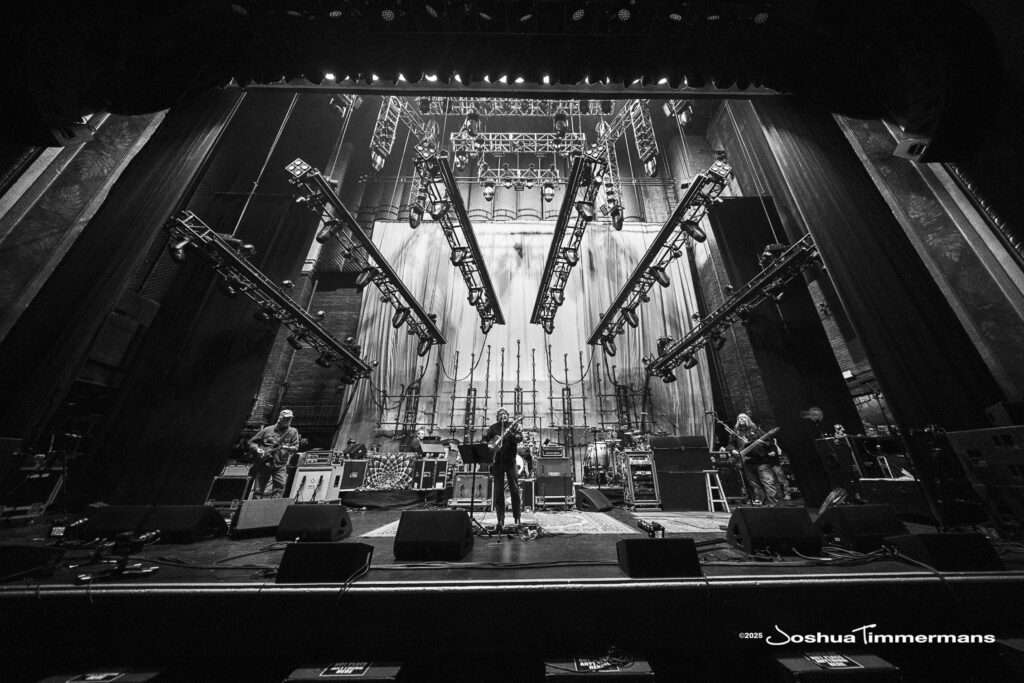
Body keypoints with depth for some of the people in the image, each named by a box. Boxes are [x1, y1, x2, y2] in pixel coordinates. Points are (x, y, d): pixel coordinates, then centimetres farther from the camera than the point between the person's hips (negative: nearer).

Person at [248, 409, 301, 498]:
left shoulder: (293, 432, 8)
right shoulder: (267, 430, 9)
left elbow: (296, 447, 3)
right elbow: (251, 442, 15)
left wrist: (288, 448, -19)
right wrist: (257, 449, -5)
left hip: (280, 465, -1)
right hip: (263, 464, 1)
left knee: (280, 486, -16)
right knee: (259, 489, 4)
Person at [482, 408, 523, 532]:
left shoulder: (513, 426, 5)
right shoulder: (493, 427, 10)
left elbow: (520, 437, -8)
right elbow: (484, 438, 7)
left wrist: (511, 434, -27)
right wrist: (490, 444, -13)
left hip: (510, 460, -1)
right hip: (497, 461, 1)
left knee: (514, 490, 1)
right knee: (498, 491, 5)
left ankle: (517, 518, 10)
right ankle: (500, 519, 13)